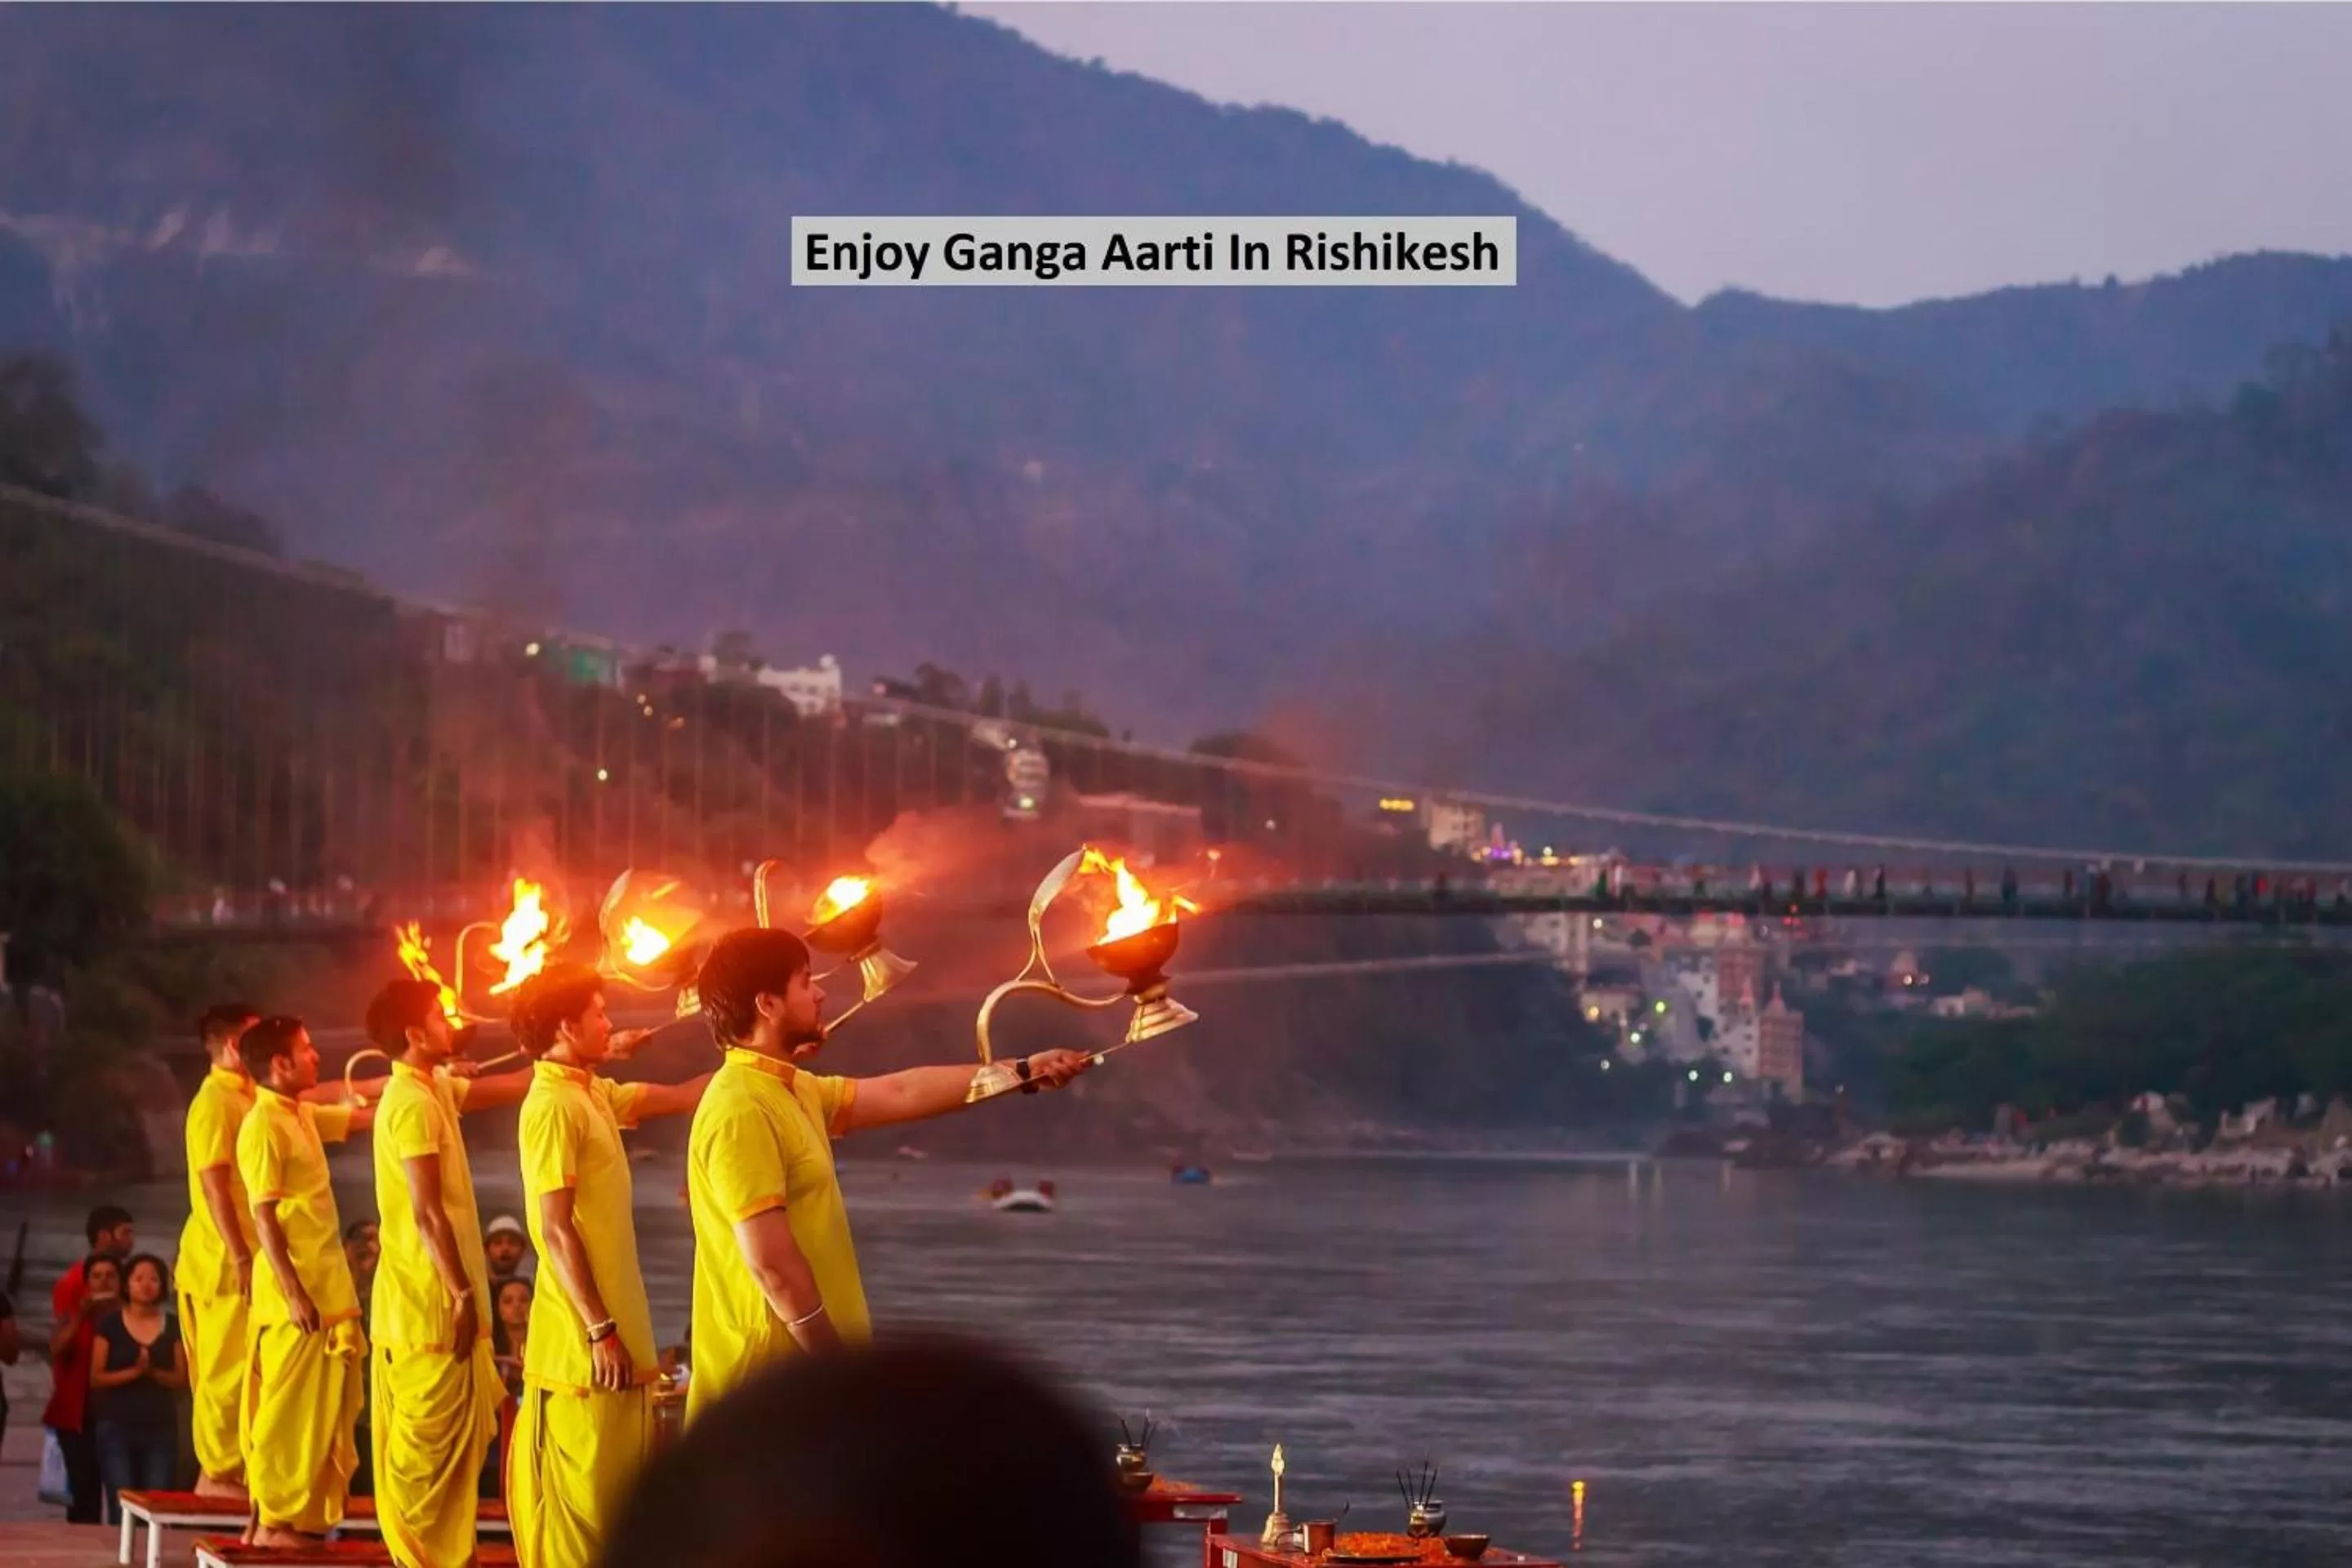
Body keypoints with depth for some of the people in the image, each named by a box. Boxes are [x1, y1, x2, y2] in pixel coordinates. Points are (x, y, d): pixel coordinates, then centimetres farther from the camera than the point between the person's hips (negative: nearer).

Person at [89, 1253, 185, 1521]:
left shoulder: (173, 1327, 7)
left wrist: (153, 1372, -14)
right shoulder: (110, 1326, 3)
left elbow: (181, 1378, 4)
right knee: (122, 1509, -10)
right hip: (116, 1427, -1)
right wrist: (133, 1372, -15)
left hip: (161, 1428, 1)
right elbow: (96, 1378, -2)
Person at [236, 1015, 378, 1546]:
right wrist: (294, 1293, -21)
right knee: (290, 1410, -5)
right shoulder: (264, 1126, -14)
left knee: (317, 1410, 11)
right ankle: (275, 1521, -1)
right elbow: (264, 1217, -18)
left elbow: (364, 1116, 25)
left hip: (327, 1288, 9)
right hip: (298, 1294, -9)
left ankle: (297, 1516, 15)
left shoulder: (303, 1116, 12)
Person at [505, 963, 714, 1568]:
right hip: (585, 1342, -9)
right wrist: (600, 1331, -20)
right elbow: (556, 1230, -19)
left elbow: (680, 1097, 21)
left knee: (613, 1494, 13)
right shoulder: (554, 1106, -15)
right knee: (582, 1497, -6)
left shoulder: (595, 1094, 11)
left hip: (617, 1329, 9)